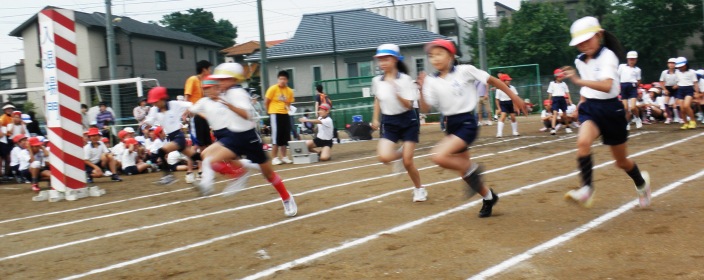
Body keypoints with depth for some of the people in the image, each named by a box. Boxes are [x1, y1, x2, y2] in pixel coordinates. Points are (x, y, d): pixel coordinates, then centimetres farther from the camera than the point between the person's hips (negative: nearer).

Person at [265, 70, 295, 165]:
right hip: (275, 114, -5)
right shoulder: (273, 89, -9)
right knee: (276, 136, -5)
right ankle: (274, 158, 2)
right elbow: (266, 102, -3)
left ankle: (283, 157, 18)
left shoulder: (289, 91, 4)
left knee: (285, 136, 8)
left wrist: (288, 108, -2)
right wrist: (270, 112, 5)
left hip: (285, 115, 5)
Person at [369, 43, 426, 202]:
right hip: (389, 123, 3)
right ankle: (399, 154, 16)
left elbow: (409, 105, -19)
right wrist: (375, 118, 14)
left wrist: (396, 91, -32)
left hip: (407, 121, -3)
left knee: (407, 162, -5)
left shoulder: (405, 79, -13)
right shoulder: (377, 81, -1)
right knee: (384, 157, -21)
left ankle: (419, 189, 21)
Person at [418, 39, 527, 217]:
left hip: (467, 123, -6)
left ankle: (472, 169, -2)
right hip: (451, 125, 6)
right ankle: (489, 197, 36)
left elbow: (492, 80, -1)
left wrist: (513, 97, 2)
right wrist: (422, 89, -20)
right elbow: (425, 108, -5)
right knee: (463, 171, 13)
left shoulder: (465, 71, -9)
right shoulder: (431, 81, 1)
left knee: (439, 156, -27)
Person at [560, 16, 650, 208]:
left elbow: (607, 86, -36)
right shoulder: (580, 61, 3)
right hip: (590, 108, 4)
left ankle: (641, 182, 43)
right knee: (583, 142, -30)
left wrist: (579, 81, -47)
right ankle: (587, 189, -28)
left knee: (621, 161, 12)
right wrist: (582, 101, 11)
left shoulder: (607, 56, -18)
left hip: (610, 109, -4)